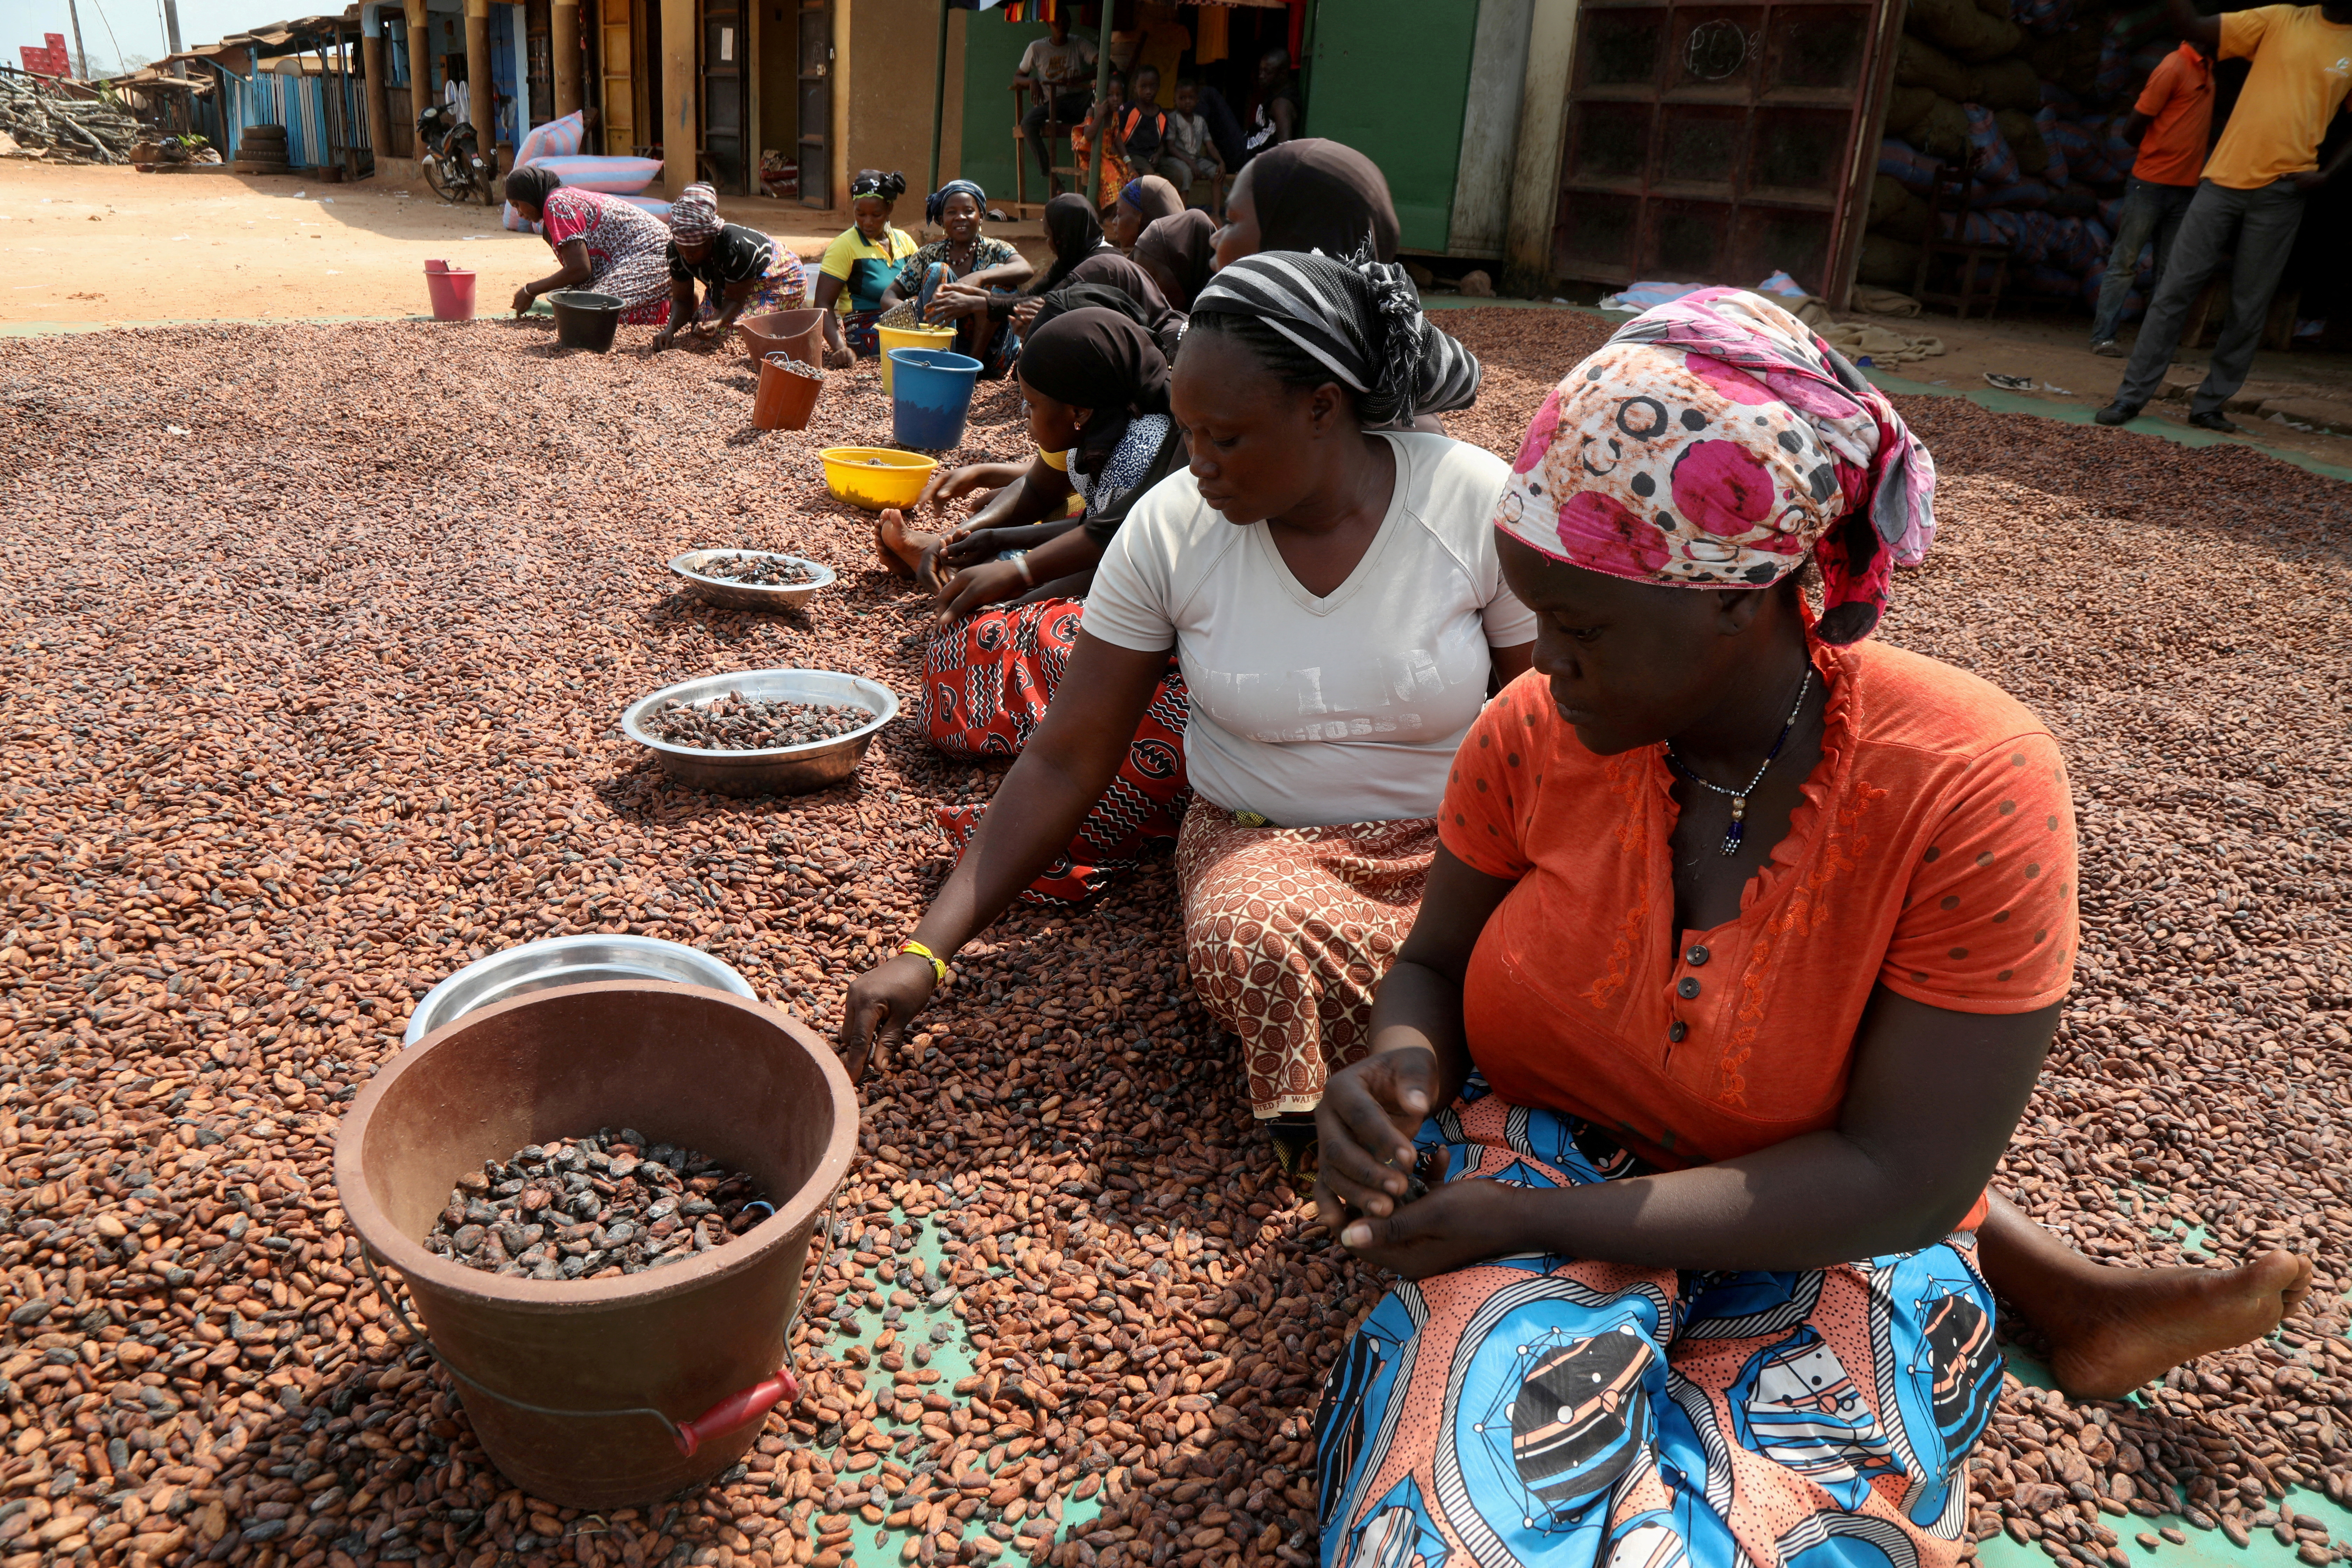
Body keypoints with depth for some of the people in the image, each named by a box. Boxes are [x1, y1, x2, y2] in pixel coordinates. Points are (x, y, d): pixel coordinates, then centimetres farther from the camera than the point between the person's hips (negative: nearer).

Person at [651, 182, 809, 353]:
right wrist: (670, 329, -36)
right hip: (728, 285, 7)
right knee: (701, 325, -7)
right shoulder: (676, 251, -20)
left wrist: (717, 322, -52)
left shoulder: (736, 246, -39)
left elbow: (735, 300, -31)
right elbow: (682, 300, -15)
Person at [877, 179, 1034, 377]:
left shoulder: (994, 250, 3)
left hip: (990, 356, -1)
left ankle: (975, 359, -25)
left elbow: (1026, 269, -20)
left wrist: (979, 277, -38)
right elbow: (889, 296, 3)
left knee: (997, 271, -17)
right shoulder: (929, 255, 9)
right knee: (937, 271, -15)